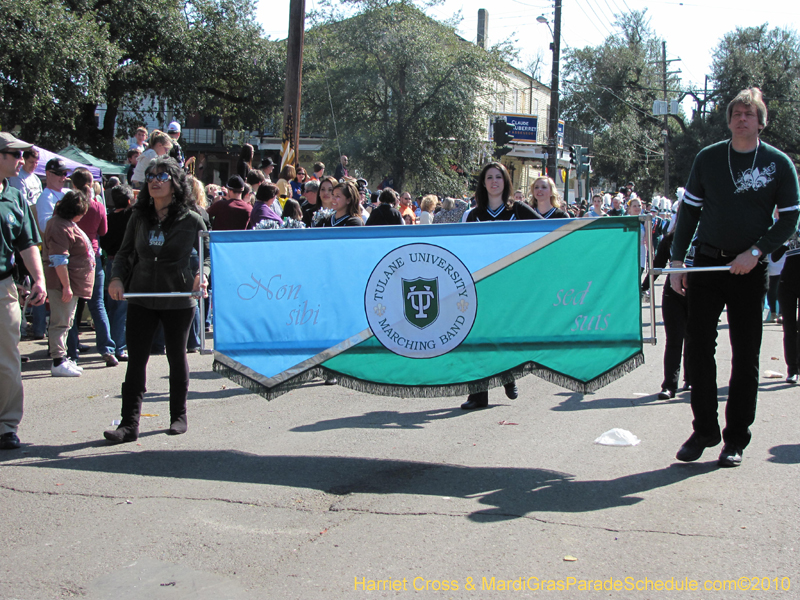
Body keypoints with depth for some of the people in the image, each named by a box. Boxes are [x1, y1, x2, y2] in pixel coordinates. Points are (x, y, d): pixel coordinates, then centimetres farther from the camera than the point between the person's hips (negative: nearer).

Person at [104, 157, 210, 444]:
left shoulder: (191, 220, -5)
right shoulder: (139, 218, 5)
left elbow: (209, 254, 4)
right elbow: (124, 253, 13)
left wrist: (202, 275, -16)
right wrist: (117, 277, -5)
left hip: (179, 300, -3)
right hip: (141, 298, 3)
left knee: (177, 357, 10)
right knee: (136, 359, 0)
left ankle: (179, 416, 25)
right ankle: (129, 423, 2)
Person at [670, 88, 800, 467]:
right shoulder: (707, 158, 4)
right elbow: (689, 210, 8)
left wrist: (755, 252, -13)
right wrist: (677, 260, 1)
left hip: (749, 269, -1)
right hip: (706, 264, 2)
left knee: (745, 355, 2)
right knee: (699, 348, 0)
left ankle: (736, 438, 12)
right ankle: (704, 430, 14)